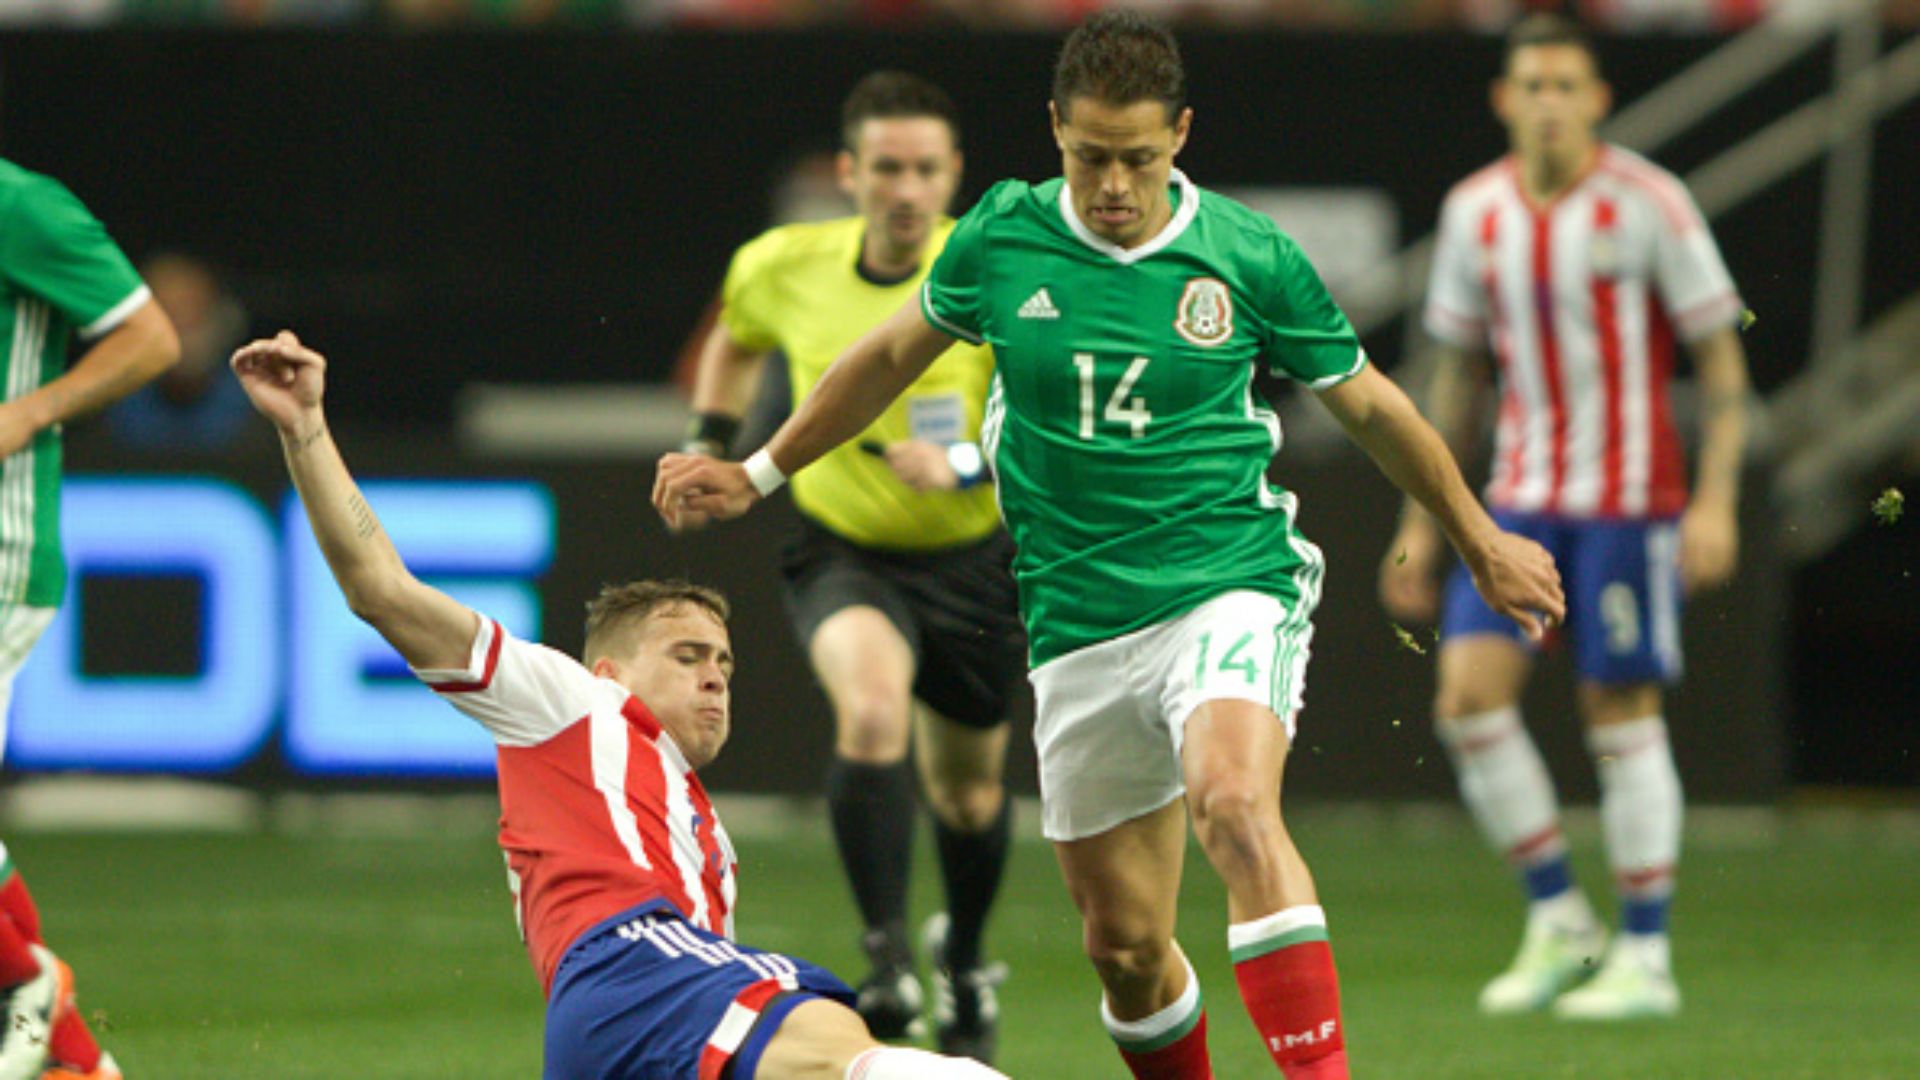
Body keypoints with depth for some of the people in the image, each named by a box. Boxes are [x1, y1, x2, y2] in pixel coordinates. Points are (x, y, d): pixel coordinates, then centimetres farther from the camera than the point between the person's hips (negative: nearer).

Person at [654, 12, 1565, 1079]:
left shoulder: (1253, 258, -4)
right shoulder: (1002, 239, 1)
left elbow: (1370, 402, 11)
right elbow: (893, 355, 20)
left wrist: (1482, 542, 21)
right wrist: (757, 474, 27)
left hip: (1228, 584, -4)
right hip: (1078, 623, 4)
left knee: (1236, 804, -33)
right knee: (1125, 941, 4)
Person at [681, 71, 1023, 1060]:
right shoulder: (782, 268, -9)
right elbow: (738, 336, 17)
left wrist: (966, 467, -33)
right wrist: (710, 440, 5)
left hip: (970, 560, 0)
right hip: (843, 557, 0)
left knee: (967, 790, 16)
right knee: (872, 709, -32)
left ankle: (965, 961, 47)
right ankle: (886, 959, -26)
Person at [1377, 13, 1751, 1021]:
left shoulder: (1648, 203, -9)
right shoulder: (1475, 211, 5)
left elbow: (1720, 354, -5)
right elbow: (1456, 370, 15)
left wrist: (1716, 499, -14)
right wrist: (1421, 521, 13)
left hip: (1629, 500, -4)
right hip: (1521, 498, 4)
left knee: (1620, 713, -3)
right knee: (1469, 695, -8)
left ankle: (1645, 958, 6)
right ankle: (1557, 919, 7)